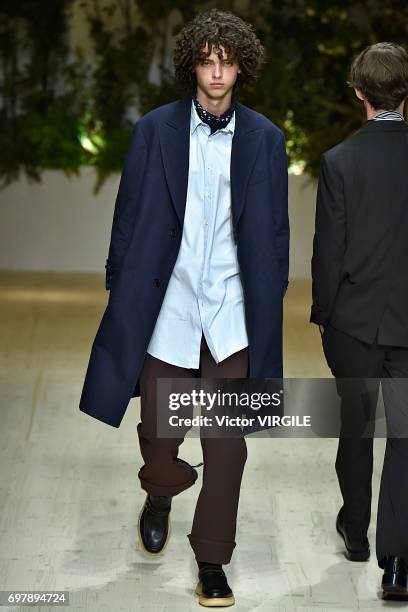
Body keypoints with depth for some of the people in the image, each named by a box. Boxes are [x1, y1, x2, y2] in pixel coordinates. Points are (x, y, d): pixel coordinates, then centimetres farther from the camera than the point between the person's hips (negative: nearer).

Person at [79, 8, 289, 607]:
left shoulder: (264, 139, 3)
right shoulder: (155, 130, 1)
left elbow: (274, 231, 7)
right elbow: (129, 217, 4)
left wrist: (269, 303, 4)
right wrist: (121, 288, 1)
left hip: (231, 316, 0)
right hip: (166, 310, 0)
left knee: (227, 445, 1)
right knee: (158, 431, 9)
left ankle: (212, 562, 15)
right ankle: (160, 498, 44)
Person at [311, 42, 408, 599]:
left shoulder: (339, 162, -11)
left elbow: (329, 249, -8)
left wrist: (321, 314, 5)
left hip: (354, 320, 0)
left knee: (356, 426, 17)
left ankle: (356, 532, 33)